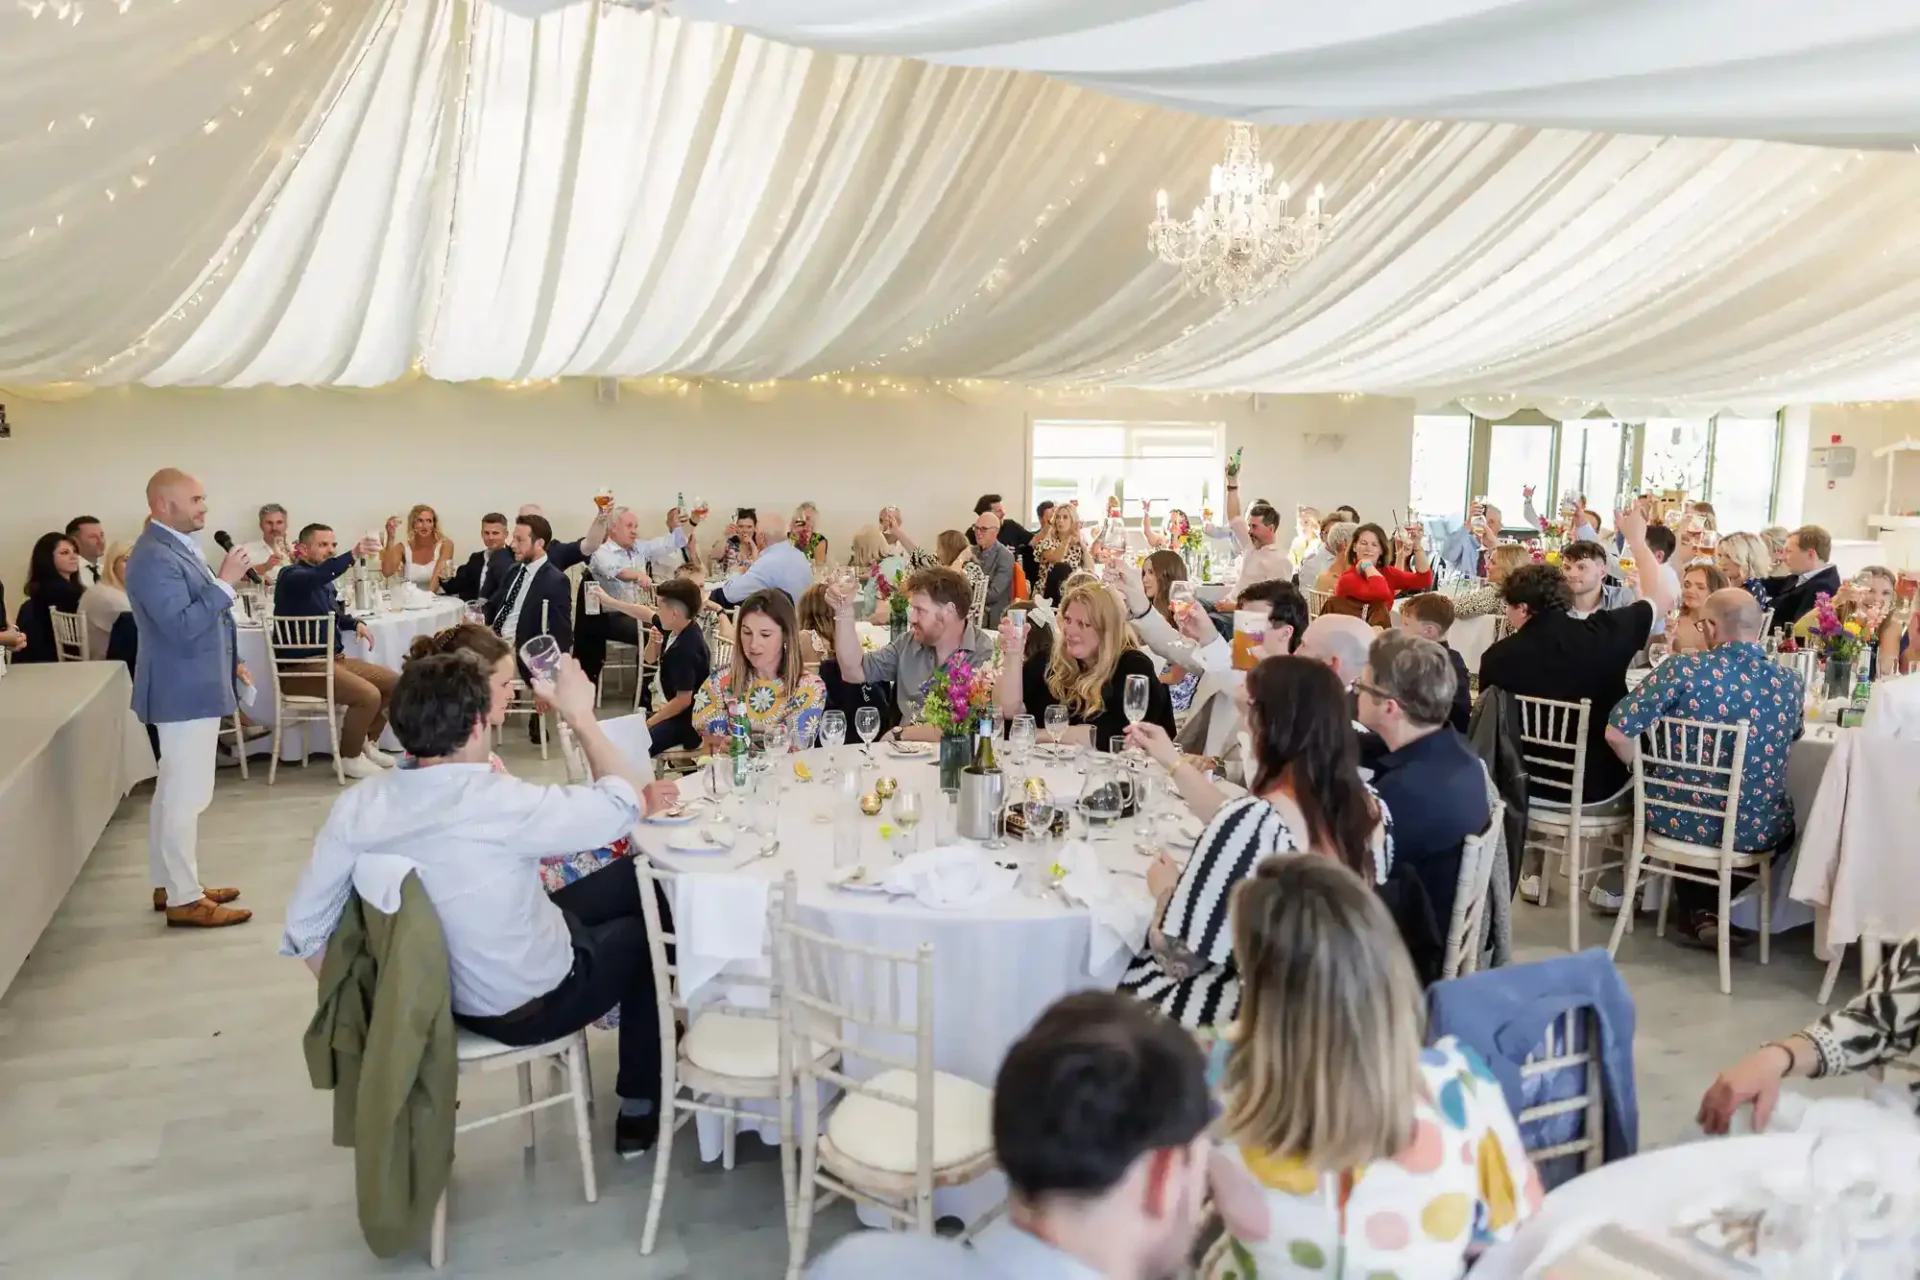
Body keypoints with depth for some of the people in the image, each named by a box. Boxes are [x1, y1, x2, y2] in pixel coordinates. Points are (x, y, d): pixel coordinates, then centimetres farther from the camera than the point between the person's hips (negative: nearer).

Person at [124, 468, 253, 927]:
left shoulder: (177, 547, 12)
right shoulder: (154, 557, -20)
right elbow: (182, 626, -28)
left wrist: (230, 662, 19)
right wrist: (224, 583, -26)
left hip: (195, 686, 11)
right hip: (185, 691, -11)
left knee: (174, 793, 17)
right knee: (186, 795, -4)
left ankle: (171, 884, 27)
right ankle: (185, 900, 3)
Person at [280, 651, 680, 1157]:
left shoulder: (358, 805, -15)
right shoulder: (499, 802, -32)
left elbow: (305, 928, -8)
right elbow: (628, 804, -19)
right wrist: (579, 715, -9)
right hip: (530, 1006, -6)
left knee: (629, 878, 21)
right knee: (645, 930, 23)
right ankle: (641, 1109, 32)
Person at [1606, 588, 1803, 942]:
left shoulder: (1683, 669, -17)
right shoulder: (1790, 684, -5)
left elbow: (1617, 732, -19)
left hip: (1677, 819, -1)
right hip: (1755, 831, 2)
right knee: (1783, 822, 36)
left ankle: (1699, 911, 37)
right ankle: (1720, 908, 36)